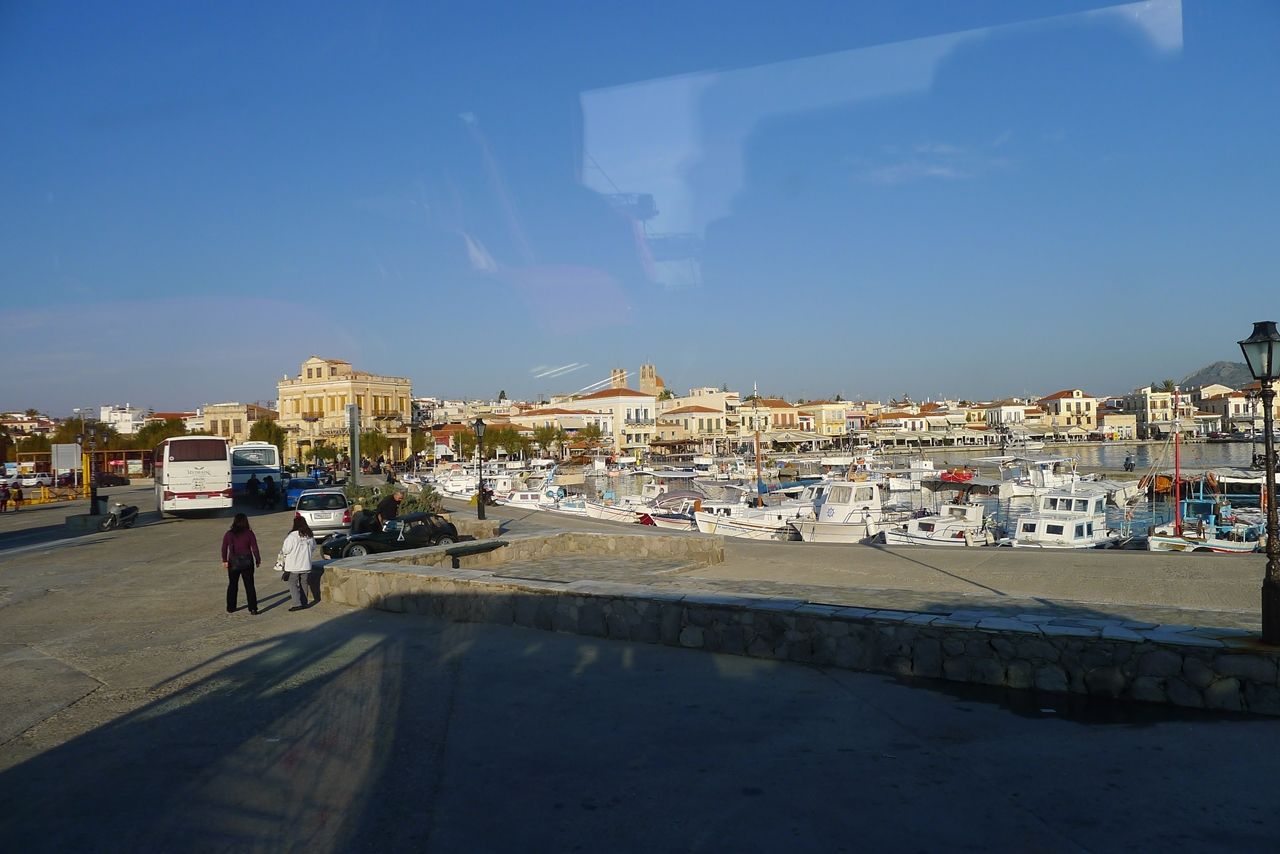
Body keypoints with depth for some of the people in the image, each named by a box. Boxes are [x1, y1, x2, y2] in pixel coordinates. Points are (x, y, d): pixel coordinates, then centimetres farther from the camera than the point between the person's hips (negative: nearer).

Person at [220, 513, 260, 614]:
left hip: (233, 563, 1)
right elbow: (254, 548, -5)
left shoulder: (228, 534, -2)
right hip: (247, 562, -1)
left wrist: (224, 560, -1)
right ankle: (253, 608, -1)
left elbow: (224, 548, -6)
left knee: (232, 585, 15)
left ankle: (230, 608, 21)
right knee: (250, 586, 3)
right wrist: (258, 560, 3)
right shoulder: (249, 533, -6)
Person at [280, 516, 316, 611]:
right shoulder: (310, 536, 0)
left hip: (294, 565, -5)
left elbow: (285, 550, -13)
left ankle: (297, 604, -6)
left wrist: (282, 554, 8)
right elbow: (313, 548, 12)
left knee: (293, 584, 3)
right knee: (304, 583, 16)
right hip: (306, 564, 5)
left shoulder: (292, 536, -18)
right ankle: (304, 602, 21)